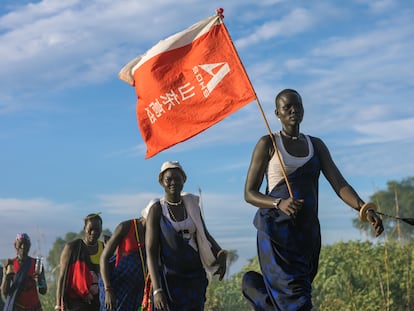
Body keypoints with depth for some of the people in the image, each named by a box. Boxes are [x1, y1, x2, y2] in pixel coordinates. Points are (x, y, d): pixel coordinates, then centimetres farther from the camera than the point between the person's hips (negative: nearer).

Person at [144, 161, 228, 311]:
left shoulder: (191, 204, 8)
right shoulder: (157, 209, -5)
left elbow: (204, 235, 19)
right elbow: (150, 252, -10)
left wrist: (220, 254, -3)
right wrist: (156, 290, -19)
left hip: (195, 276, 4)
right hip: (170, 278, -4)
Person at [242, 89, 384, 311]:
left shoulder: (316, 145, 13)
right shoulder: (268, 144, 1)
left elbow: (339, 184, 2)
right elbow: (249, 194, -2)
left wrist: (364, 209, -16)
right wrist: (280, 204, -22)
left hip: (308, 232, 5)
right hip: (277, 232, -5)